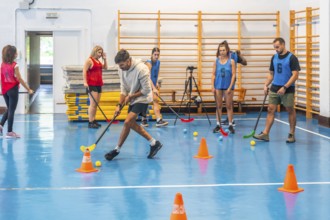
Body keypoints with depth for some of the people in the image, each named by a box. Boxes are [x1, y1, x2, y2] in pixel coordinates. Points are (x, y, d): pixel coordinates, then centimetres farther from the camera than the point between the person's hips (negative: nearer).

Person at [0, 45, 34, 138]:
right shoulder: (14, 65, -14)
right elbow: (19, 79, -14)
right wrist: (28, 89, -7)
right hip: (13, 90, -6)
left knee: (9, 109, 21)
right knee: (12, 110, 0)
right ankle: (9, 132, 3)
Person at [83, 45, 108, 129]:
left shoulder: (98, 61, 16)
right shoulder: (89, 60, -8)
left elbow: (105, 67, 21)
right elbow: (84, 71, -13)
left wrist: (104, 59, 11)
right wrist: (85, 82, -20)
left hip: (98, 84, 8)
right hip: (91, 85, -8)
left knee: (96, 104, 9)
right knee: (93, 104, -11)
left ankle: (93, 120, 15)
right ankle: (90, 122, -10)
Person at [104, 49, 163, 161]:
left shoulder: (141, 69, -27)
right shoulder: (122, 69, -7)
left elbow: (146, 90, -23)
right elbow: (124, 89, 0)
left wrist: (130, 96, -15)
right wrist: (119, 104, -10)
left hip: (142, 98, -8)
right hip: (132, 99, 8)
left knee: (127, 122, -16)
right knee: (132, 124, 11)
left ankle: (117, 150, -3)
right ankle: (154, 143, 21)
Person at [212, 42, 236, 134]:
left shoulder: (231, 61, -2)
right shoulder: (216, 61, 4)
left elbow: (233, 75, -5)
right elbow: (213, 74, 5)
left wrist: (230, 87, -11)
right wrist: (213, 86, -2)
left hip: (228, 87, -2)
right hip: (218, 86, 2)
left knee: (229, 106, 3)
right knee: (219, 106, 7)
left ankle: (230, 125, 8)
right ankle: (218, 124, 13)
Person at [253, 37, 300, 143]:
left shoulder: (292, 58, -9)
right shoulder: (274, 58, 9)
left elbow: (295, 75, -14)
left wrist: (285, 87, -21)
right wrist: (266, 85, 3)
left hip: (287, 90, -5)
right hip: (274, 89, 5)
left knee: (290, 111, 4)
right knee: (270, 110, 0)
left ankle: (292, 134, 13)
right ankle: (265, 133, -1)